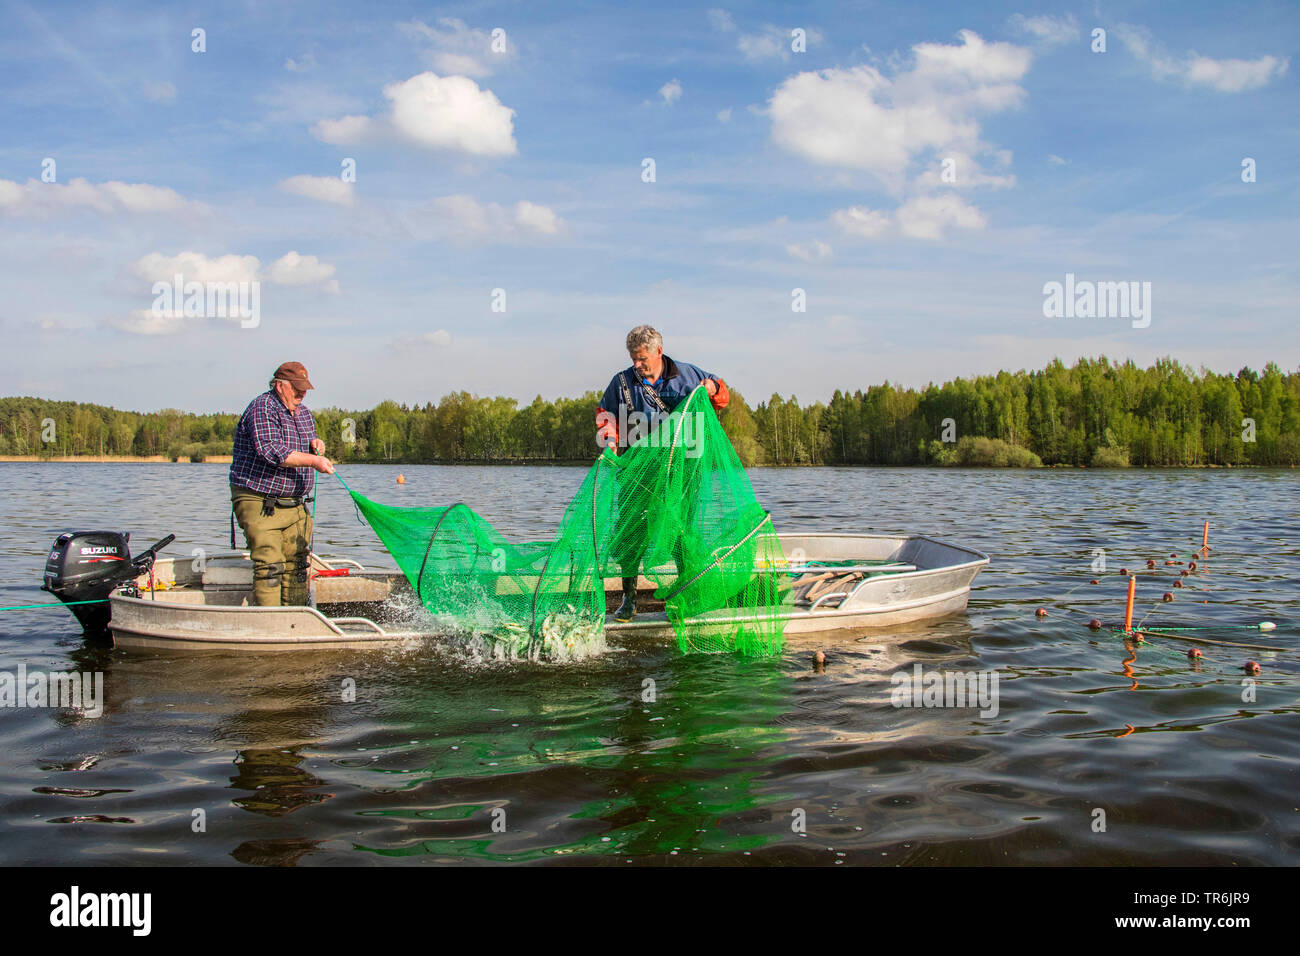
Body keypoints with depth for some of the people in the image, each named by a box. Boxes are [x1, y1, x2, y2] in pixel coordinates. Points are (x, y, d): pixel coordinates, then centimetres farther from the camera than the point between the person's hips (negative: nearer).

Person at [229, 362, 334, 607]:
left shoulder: (303, 412, 15)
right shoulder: (262, 408, -11)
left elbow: (308, 452, 27)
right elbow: (271, 451, -25)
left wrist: (315, 444, 2)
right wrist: (313, 461, -27)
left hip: (296, 504, 8)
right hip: (259, 503, -8)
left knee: (296, 565, 5)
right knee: (270, 566, -14)